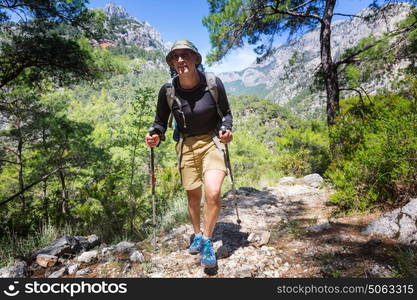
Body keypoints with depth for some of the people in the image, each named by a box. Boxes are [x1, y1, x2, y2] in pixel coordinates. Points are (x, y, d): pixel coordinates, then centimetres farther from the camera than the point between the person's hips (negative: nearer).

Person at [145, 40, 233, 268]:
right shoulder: (168, 90, -9)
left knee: (213, 193, -19)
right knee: (193, 196, 12)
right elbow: (161, 121, 3)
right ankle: (197, 234, 39)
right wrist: (156, 136, -17)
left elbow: (226, 113, 2)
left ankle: (207, 240, 7)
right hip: (186, 145, 2)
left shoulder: (213, 83, -11)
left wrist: (226, 129, -18)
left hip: (212, 141, -1)